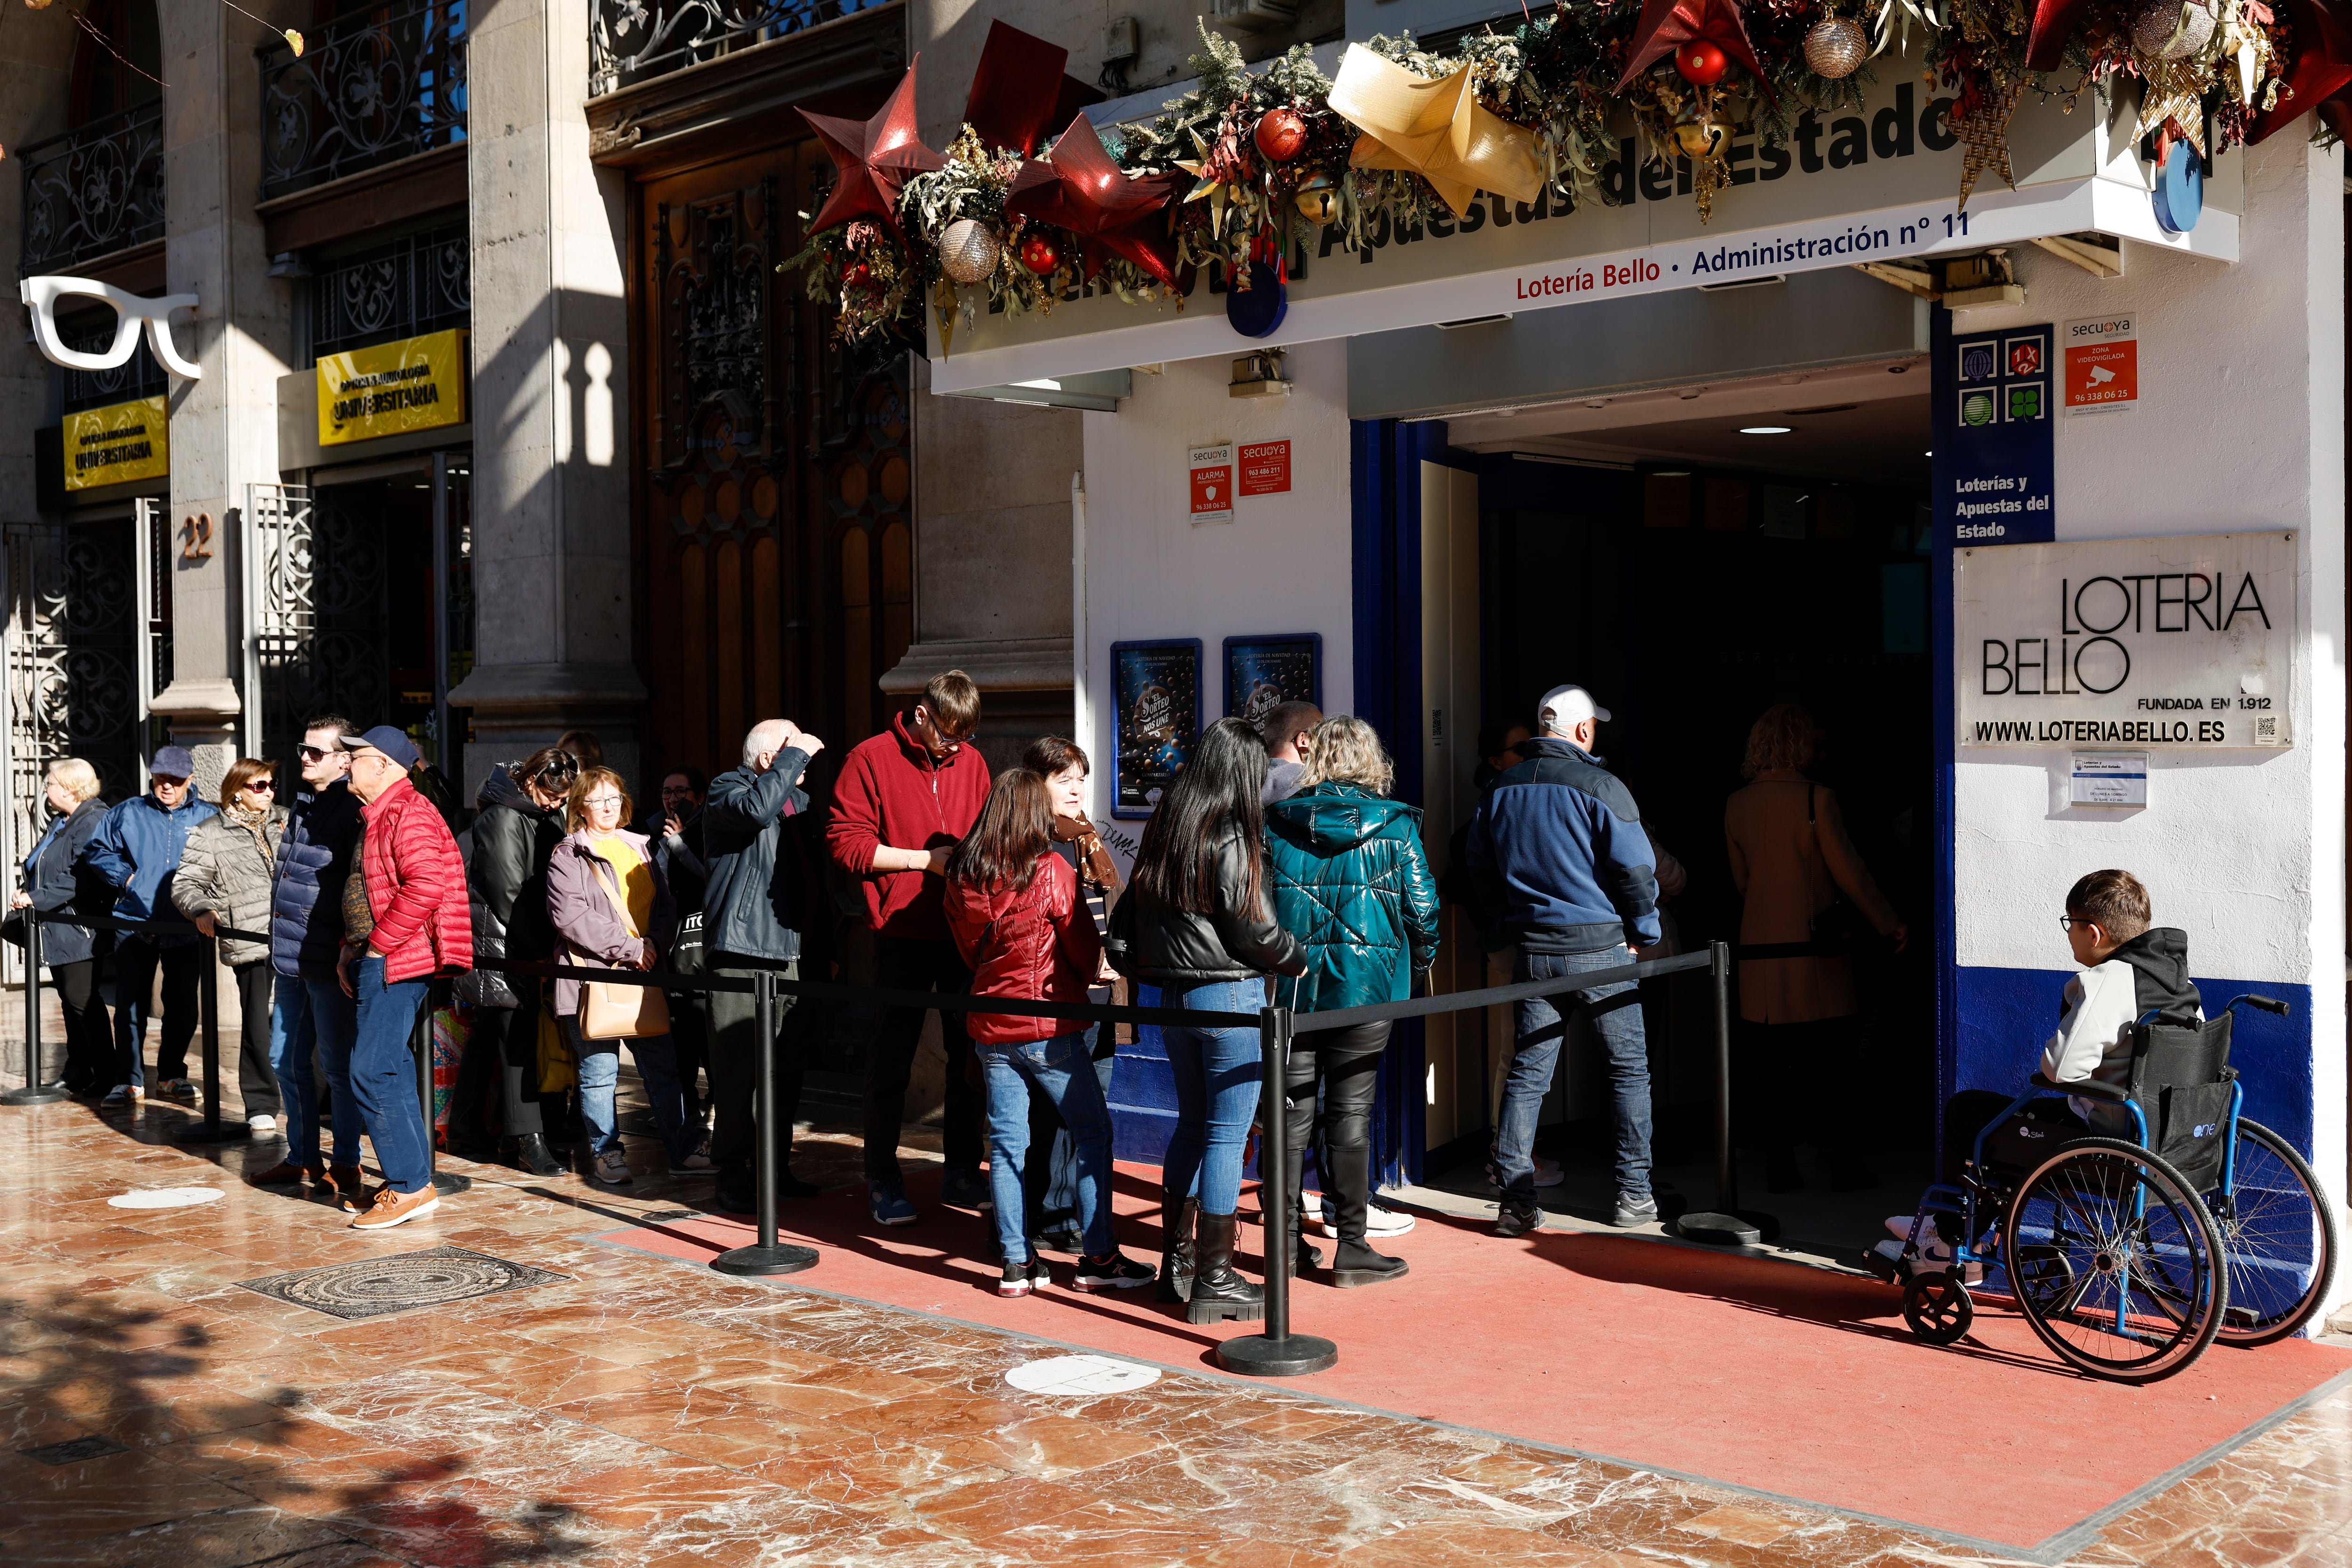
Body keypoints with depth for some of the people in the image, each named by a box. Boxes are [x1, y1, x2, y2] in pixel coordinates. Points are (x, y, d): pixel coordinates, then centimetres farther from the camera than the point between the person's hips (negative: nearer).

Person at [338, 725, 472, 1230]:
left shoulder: (408, 814, -14)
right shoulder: (376, 816, 20)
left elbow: (426, 885, -26)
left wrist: (379, 943, -20)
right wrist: (350, 948, 16)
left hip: (395, 961, -11)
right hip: (374, 960, 11)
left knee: (372, 1071, -12)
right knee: (389, 1072, 12)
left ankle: (411, 1187, -7)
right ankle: (412, 1180, 18)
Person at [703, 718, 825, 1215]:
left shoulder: (798, 798, 18)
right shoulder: (726, 790, -3)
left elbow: (817, 869, 22)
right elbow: (756, 806, -28)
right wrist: (798, 752, -19)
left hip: (788, 951, 7)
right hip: (739, 952, -7)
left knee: (785, 1069, 9)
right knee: (738, 1070, -6)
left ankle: (776, 1167, 20)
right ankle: (732, 1177, 1)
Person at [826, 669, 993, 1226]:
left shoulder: (972, 762, 10)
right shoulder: (871, 759, -5)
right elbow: (845, 843, -11)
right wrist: (927, 858, -14)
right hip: (903, 932, -5)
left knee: (970, 1053, 8)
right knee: (892, 1058, 4)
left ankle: (963, 1170, 20)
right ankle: (882, 1180, 14)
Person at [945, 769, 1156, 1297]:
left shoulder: (961, 877, 1)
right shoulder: (1050, 870, -13)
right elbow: (1086, 950, -6)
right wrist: (1078, 984, 14)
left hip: (990, 1027, 5)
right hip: (1049, 1027, -5)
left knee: (1006, 1142, 9)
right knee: (1094, 1133, 6)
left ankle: (1016, 1262, 11)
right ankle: (1098, 1257, 6)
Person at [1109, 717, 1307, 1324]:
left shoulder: (1163, 830, 7)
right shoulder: (1231, 838, -14)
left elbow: (1129, 915, 12)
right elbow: (1254, 931, -12)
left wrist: (1145, 971, 22)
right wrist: (1301, 962, 4)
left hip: (1174, 995, 8)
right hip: (1230, 995, -7)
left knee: (1192, 1123, 19)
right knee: (1226, 1135, -1)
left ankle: (1177, 1261, 26)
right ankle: (1215, 1281, 3)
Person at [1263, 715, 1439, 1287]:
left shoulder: (1274, 822, 1)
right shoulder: (1395, 826, -4)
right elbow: (1421, 906, -3)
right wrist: (1419, 959, 16)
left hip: (1289, 985, 2)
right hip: (1364, 984, -2)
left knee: (1291, 1109, 10)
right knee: (1350, 1113, 2)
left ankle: (1286, 1240, 17)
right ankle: (1351, 1248, 7)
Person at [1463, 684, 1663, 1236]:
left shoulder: (1501, 788, 6)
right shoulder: (1599, 787, -11)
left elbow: (1478, 865, 13)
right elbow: (1636, 869, -12)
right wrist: (1644, 934, 2)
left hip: (1533, 951, 4)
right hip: (1600, 948, -4)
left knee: (1527, 1071, 7)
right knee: (1629, 1068, 9)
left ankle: (1515, 1201, 2)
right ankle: (1634, 1195, 13)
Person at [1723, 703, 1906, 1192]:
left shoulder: (1736, 805, 5)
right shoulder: (1816, 799, -9)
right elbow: (1848, 872, -6)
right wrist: (1889, 923, 5)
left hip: (1759, 950, 4)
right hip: (1814, 950, -4)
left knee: (1773, 1061, 7)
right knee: (1837, 1057, 6)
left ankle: (1780, 1163, 9)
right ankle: (1844, 1161, 8)